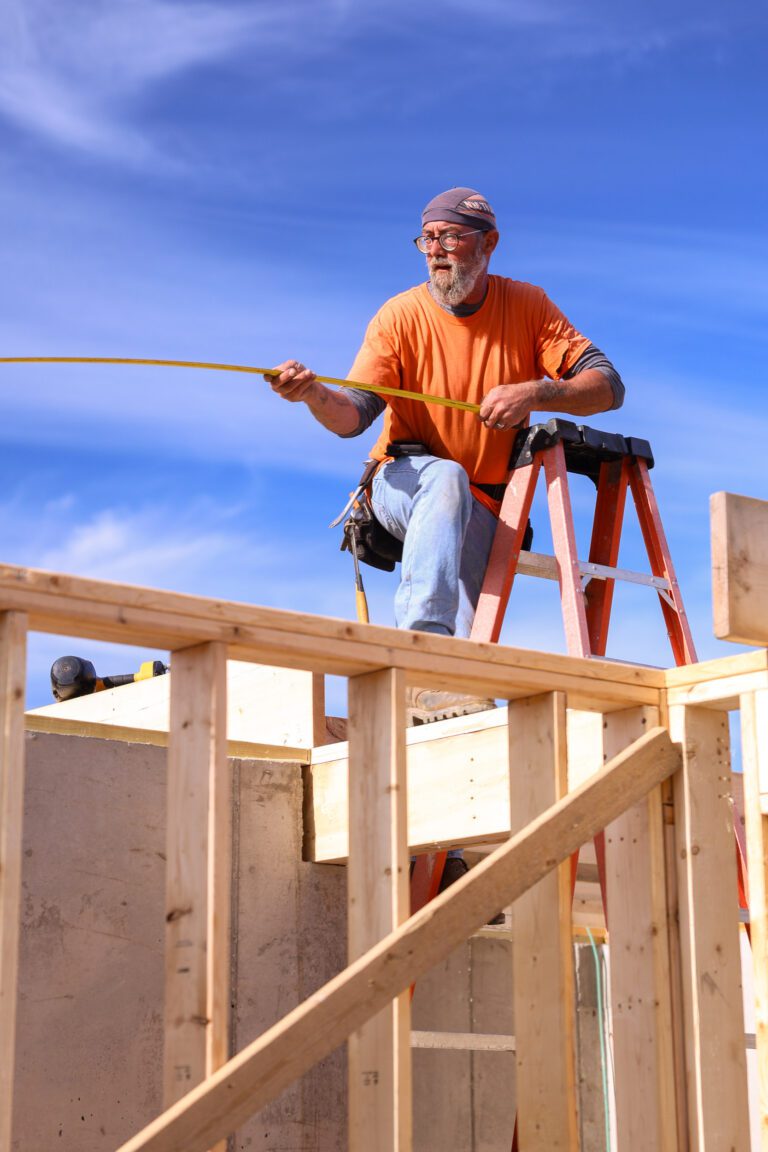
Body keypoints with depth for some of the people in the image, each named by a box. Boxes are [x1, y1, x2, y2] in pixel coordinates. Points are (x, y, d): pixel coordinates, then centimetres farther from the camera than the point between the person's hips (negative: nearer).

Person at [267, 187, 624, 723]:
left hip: (482, 509, 2)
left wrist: (534, 393, -25)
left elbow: (608, 387, -7)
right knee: (446, 477, -39)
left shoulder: (527, 306, -1)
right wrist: (315, 395, -38)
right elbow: (353, 416, -15)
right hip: (406, 486, -2)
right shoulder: (401, 316, -6)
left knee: (464, 636, -25)